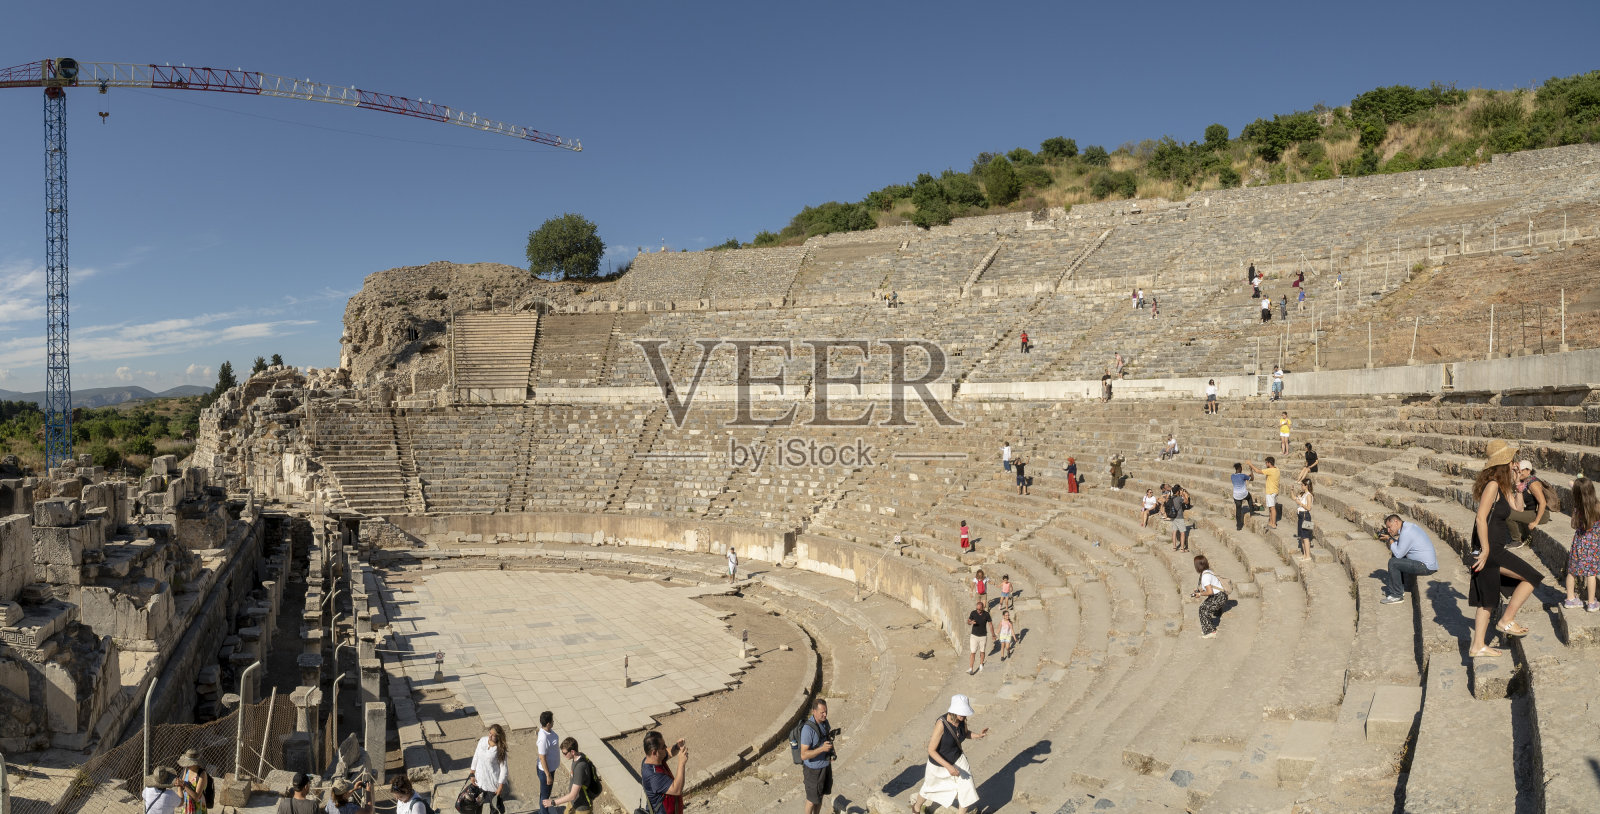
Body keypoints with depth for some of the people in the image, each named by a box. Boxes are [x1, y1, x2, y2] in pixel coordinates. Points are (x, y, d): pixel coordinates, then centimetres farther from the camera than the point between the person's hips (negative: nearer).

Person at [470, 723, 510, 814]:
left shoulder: (500, 750, -20)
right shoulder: (482, 740, -8)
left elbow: (503, 768, -15)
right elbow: (476, 756, 4)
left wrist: (501, 785, -14)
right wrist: (472, 773, 7)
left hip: (493, 782, -4)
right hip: (481, 779, 4)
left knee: (497, 804, 9)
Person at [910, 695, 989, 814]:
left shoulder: (962, 718, -18)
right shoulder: (941, 724, -38)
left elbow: (966, 733, 5)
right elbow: (931, 750, -30)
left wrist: (978, 735, -16)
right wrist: (948, 767, -36)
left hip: (957, 759, 5)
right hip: (938, 761, -4)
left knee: (968, 789, 1)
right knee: (929, 788, 22)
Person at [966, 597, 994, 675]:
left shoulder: (986, 614, -12)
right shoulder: (973, 613, -10)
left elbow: (990, 624, -2)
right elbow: (968, 621, -2)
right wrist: (971, 622, -26)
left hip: (983, 636, 0)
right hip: (974, 636, 0)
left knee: (982, 651, 16)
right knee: (972, 652, -5)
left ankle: (981, 665, 39)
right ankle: (971, 669, -6)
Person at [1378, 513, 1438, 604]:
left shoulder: (1406, 532, -20)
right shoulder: (1410, 526, 12)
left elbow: (1398, 554, -15)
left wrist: (1390, 539, -6)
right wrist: (1392, 538, 7)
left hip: (1426, 567, -11)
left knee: (1393, 562, -16)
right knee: (1395, 557, 20)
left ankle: (1397, 595, -6)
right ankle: (1400, 588, 23)